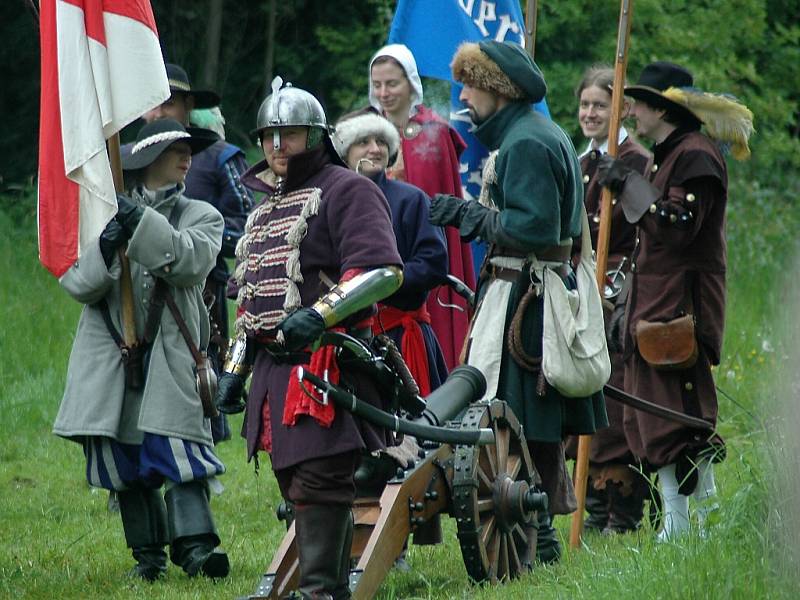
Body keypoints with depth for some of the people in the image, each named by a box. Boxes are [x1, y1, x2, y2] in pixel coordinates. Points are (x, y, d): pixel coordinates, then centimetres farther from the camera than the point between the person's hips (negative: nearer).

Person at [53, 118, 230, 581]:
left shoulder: (201, 217, 11)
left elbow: (191, 261, -11)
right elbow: (78, 284, 4)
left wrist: (142, 224, -19)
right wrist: (105, 251, -16)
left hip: (171, 358, -2)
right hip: (111, 359, 2)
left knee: (179, 452, -16)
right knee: (125, 464, 5)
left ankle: (195, 543, -21)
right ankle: (148, 552, 14)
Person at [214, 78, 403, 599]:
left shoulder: (346, 191, -4)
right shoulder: (265, 207, 24)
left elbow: (384, 271, -16)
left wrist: (320, 314, -25)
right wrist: (235, 368, 23)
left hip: (326, 362, -9)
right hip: (274, 367, 9)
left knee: (319, 482, -13)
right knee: (296, 483, 7)